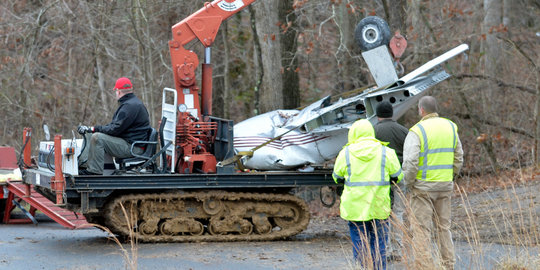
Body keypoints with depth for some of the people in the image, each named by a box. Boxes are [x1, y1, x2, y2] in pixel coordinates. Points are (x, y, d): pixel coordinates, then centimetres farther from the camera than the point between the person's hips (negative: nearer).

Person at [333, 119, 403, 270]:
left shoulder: (346, 153, -2)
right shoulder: (385, 152, -1)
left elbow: (337, 178, 8)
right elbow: (397, 177, 6)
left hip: (354, 208, 0)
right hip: (379, 207, 0)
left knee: (359, 247, 5)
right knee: (378, 246, 7)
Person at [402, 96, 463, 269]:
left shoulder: (417, 131, -13)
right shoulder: (450, 127, 6)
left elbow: (410, 162, -20)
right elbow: (458, 158, 11)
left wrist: (408, 183, -6)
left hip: (423, 185, -6)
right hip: (445, 186, 6)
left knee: (421, 228, -1)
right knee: (443, 226, 15)